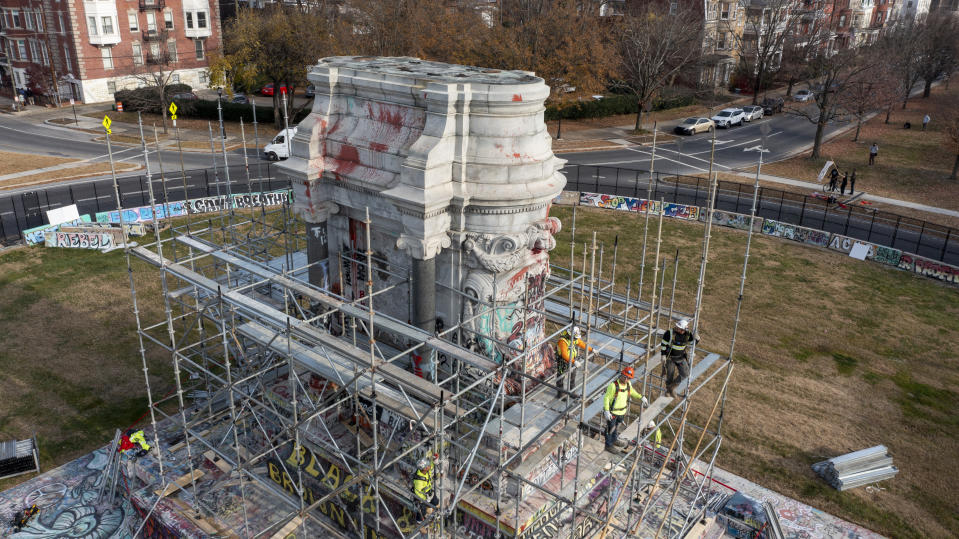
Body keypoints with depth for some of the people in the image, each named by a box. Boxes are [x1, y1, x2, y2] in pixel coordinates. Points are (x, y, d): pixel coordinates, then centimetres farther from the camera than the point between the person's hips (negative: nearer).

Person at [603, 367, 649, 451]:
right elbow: (606, 398, -23)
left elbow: (632, 391, 16)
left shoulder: (628, 384, -7)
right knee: (611, 429, 8)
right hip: (612, 412, -7)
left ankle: (614, 441, 48)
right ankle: (608, 446, 26)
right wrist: (606, 411, -27)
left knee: (616, 426, 27)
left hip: (621, 411, 7)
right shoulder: (613, 385, -28)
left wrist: (642, 397, 13)